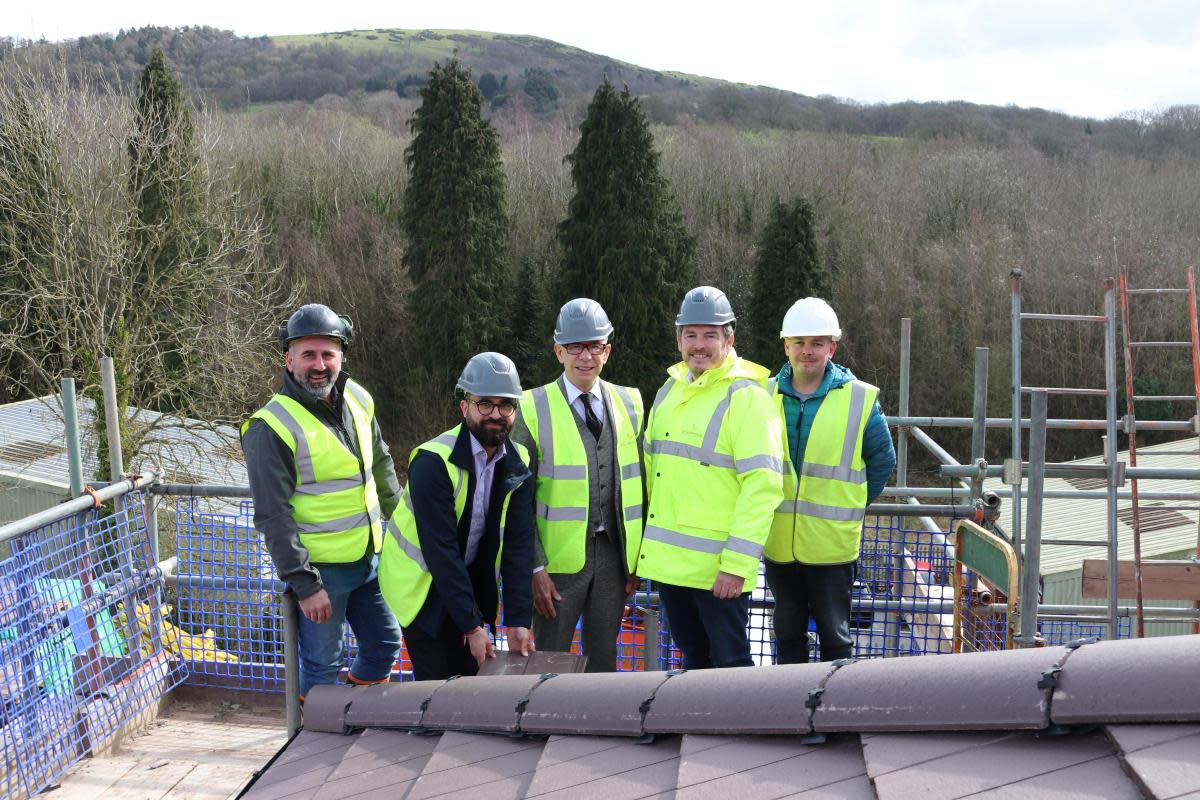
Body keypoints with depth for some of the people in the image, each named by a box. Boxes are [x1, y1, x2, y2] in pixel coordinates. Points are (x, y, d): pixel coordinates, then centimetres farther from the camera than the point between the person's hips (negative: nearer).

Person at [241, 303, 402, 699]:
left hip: (369, 558, 7)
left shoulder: (357, 400, 4)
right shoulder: (272, 427, -17)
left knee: (384, 643, 18)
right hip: (320, 569, -7)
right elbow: (273, 517, -18)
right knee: (322, 667, 3)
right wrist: (304, 585, -19)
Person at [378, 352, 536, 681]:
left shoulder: (518, 463, -7)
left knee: (472, 676, 7)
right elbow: (440, 551, -27)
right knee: (437, 687, -3)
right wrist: (471, 626, -26)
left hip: (471, 580, 5)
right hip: (423, 584, -5)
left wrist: (518, 618, -15)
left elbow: (518, 543, -9)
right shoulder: (433, 462, -25)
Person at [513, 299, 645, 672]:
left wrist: (638, 557, 7)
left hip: (615, 556, 3)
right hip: (560, 558, -3)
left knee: (604, 662, 15)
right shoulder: (533, 409, -5)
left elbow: (639, 485, 10)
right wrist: (534, 566, -11)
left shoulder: (630, 403, 7)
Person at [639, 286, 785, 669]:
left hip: (717, 566, -7)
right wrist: (650, 544, 15)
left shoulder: (746, 396, -11)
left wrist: (738, 564, -21)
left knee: (731, 663, 2)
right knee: (694, 662, 18)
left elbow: (763, 484, -17)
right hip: (668, 560, 7)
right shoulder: (670, 390, 12)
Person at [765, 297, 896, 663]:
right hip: (778, 543, 3)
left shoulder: (860, 399, -4)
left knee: (835, 637, 9)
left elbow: (883, 459, 6)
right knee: (787, 635, 15)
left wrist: (853, 505, 4)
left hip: (832, 546, -2)